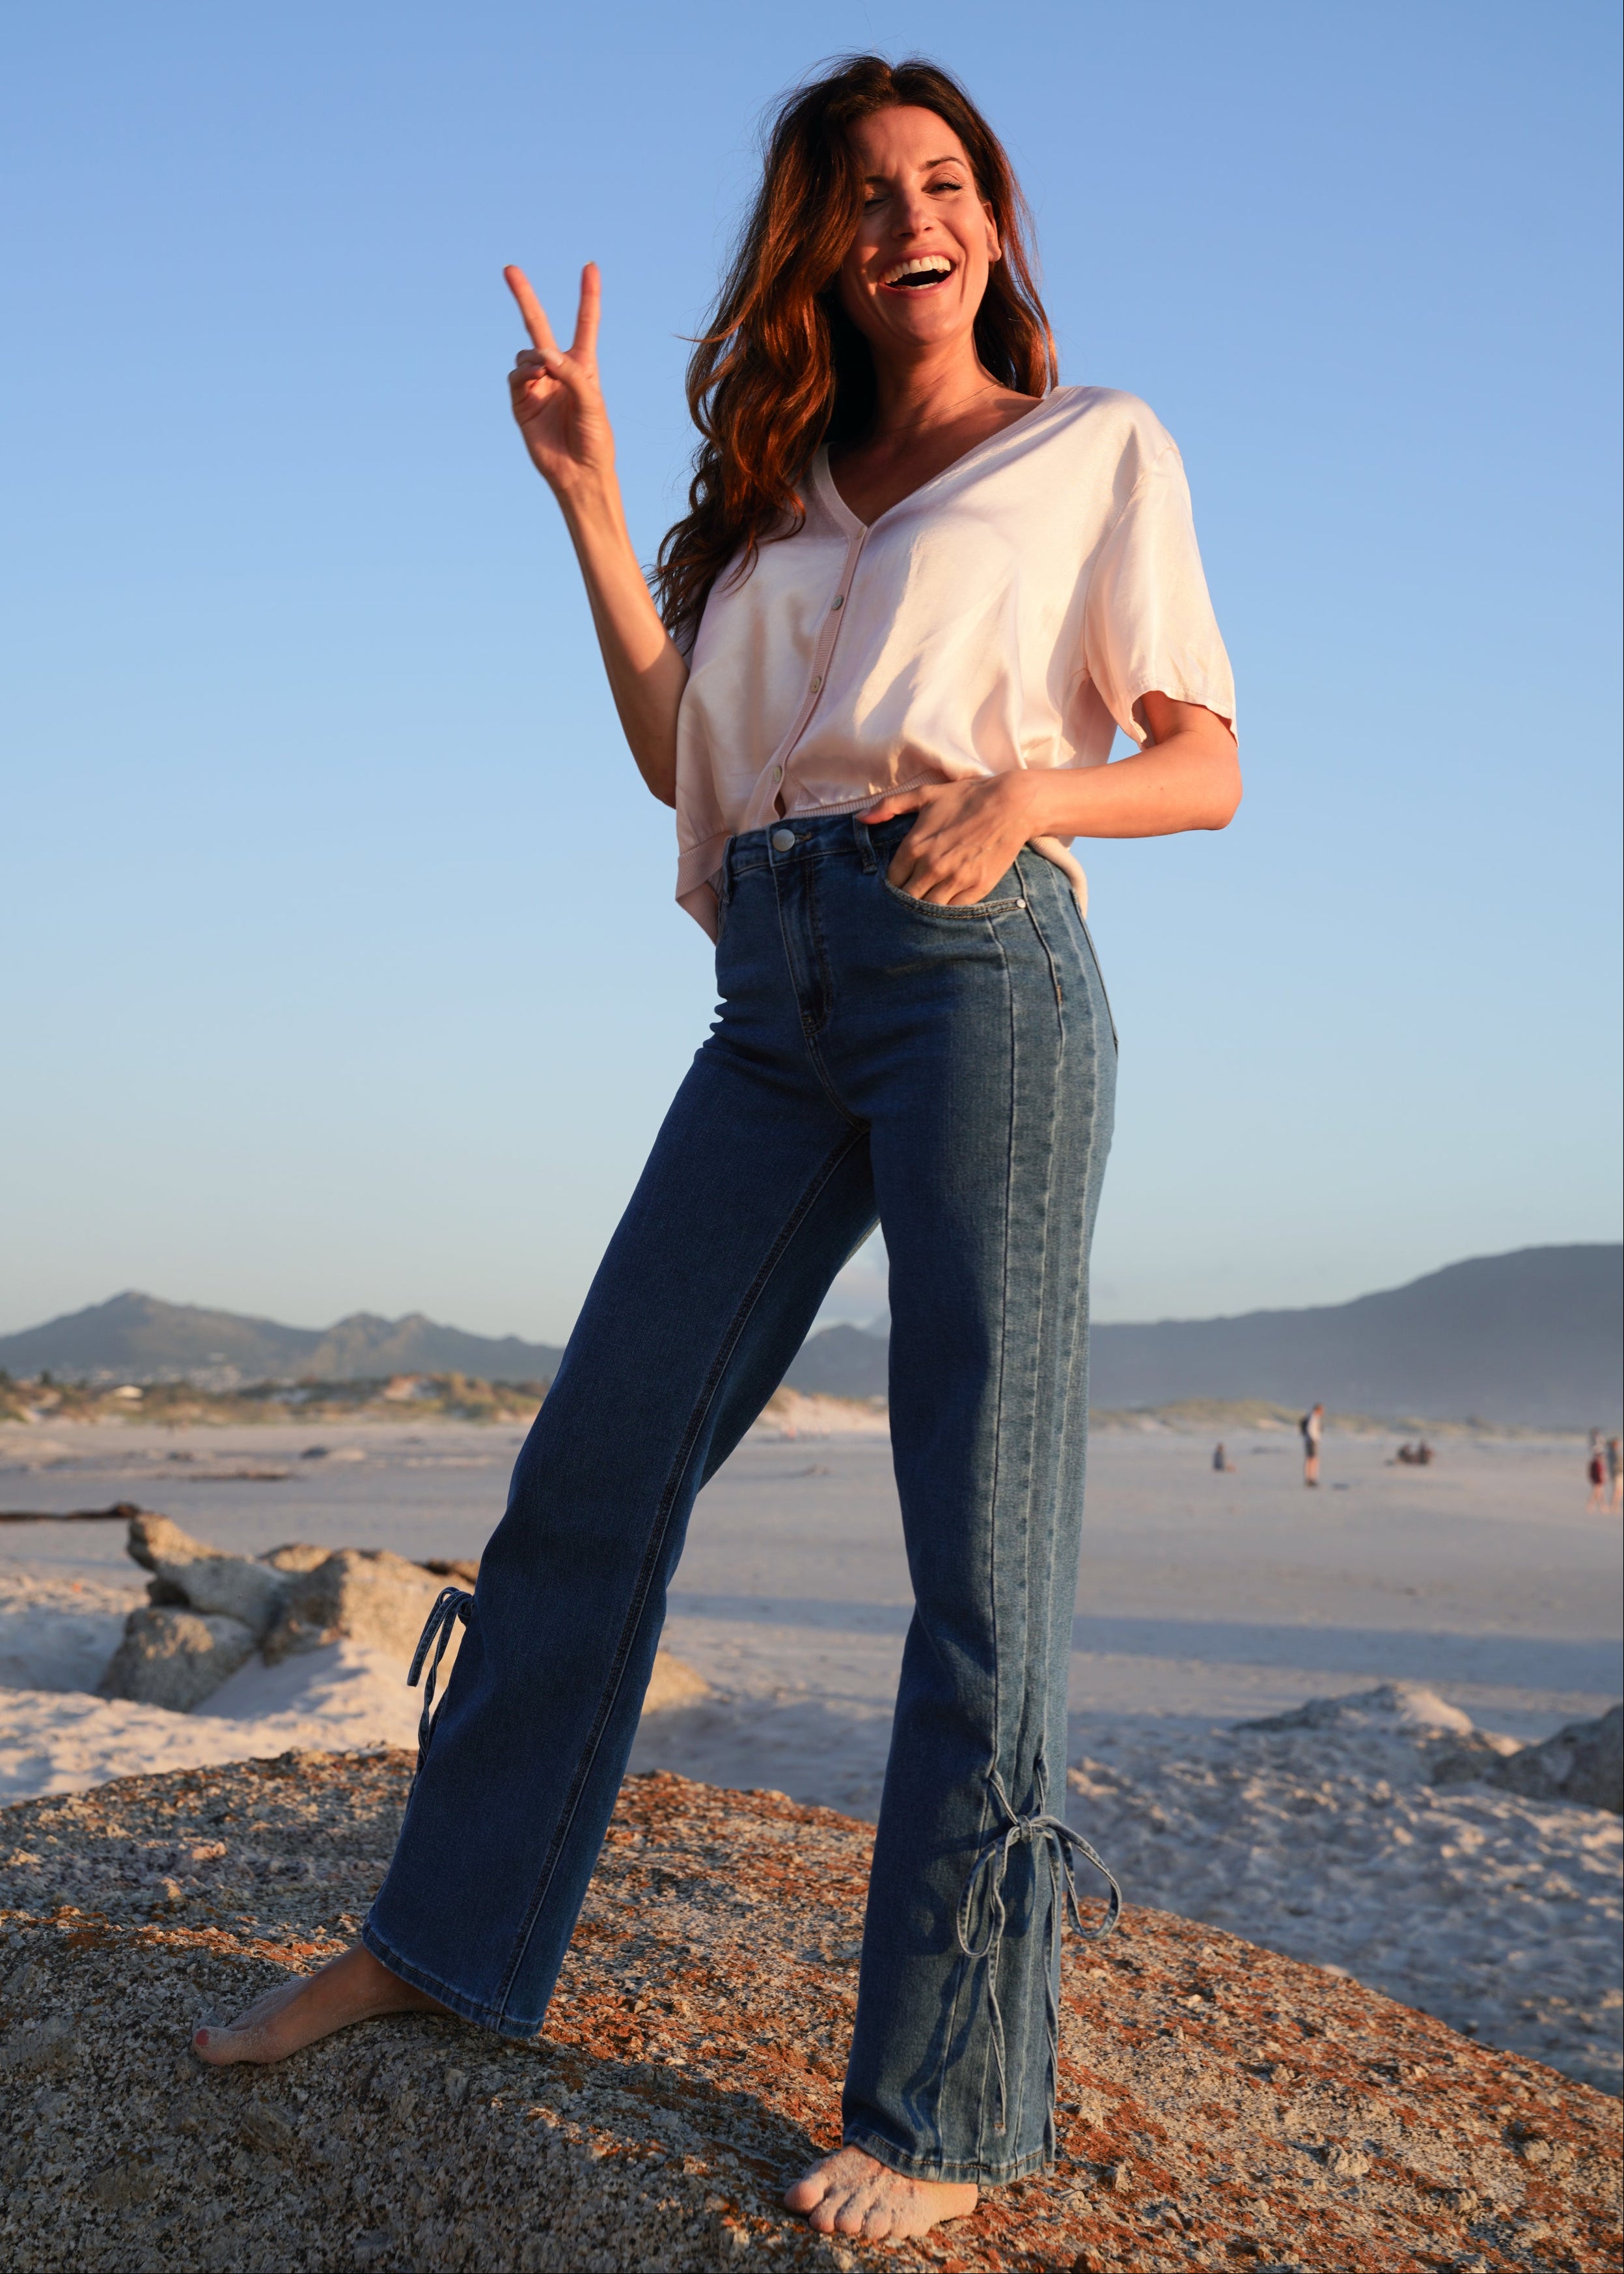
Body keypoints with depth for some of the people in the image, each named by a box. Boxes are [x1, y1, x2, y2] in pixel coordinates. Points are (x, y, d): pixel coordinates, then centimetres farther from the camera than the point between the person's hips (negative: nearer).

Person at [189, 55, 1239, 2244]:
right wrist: (584, 496, 6)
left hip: (981, 963, -5)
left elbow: (1206, 768, 7)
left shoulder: (1102, 446, 12)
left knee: (984, 1527, -7)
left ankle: (951, 2103, -2)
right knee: (598, 1458, 3)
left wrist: (1028, 793, -14)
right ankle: (447, 1934, 17)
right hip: (778, 1000, 5)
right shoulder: (782, 489, 24)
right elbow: (677, 747, 14)